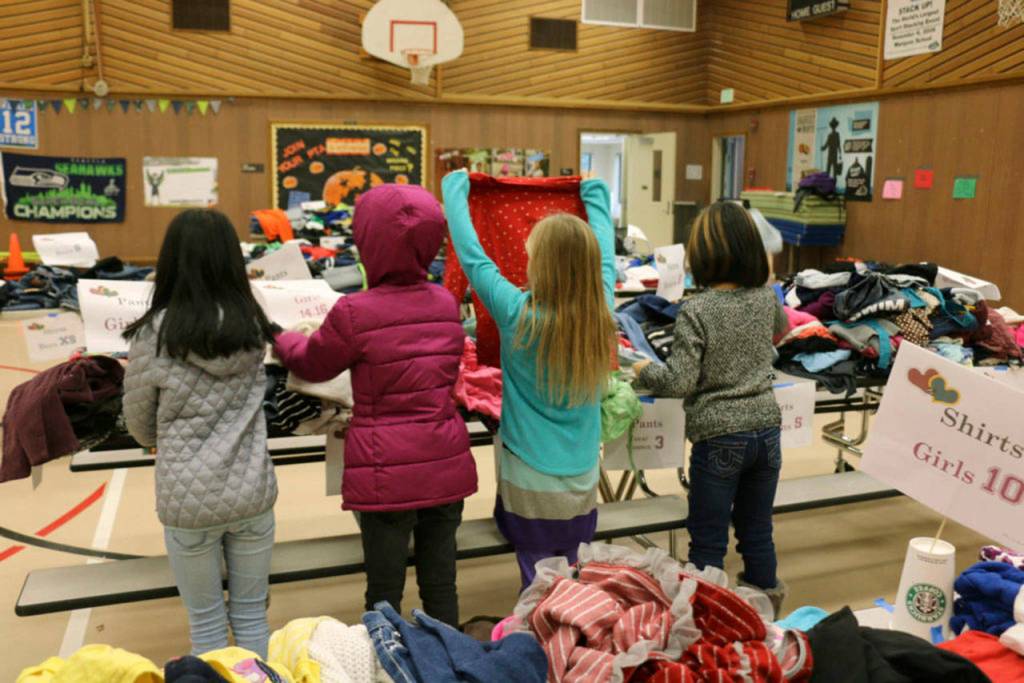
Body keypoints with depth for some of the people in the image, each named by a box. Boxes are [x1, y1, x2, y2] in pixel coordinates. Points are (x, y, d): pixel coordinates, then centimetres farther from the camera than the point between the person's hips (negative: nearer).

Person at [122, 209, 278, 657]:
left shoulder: (154, 337, -13)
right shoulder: (252, 328, -4)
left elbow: (140, 427, 0)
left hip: (189, 500, -3)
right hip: (252, 492, 3)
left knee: (207, 623, 15)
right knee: (251, 615, 18)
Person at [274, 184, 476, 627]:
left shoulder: (354, 313, -16)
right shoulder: (447, 304, 0)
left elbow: (312, 364, 2)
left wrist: (280, 339, 24)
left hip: (386, 473, -4)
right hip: (447, 465, 5)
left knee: (384, 593, 11)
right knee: (440, 585, 16)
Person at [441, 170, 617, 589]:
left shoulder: (519, 315, -19)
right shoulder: (601, 315, -7)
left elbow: (471, 254, -8)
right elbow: (605, 255, 10)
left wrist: (455, 188, 6)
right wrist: (596, 194, 26)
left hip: (530, 484, -4)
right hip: (583, 483, 4)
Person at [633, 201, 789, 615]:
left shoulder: (695, 312, -18)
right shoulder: (766, 298, 0)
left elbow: (679, 383, -18)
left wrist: (644, 371, 0)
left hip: (718, 438, -5)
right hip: (766, 429, 6)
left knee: (708, 543, 8)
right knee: (758, 533, 21)